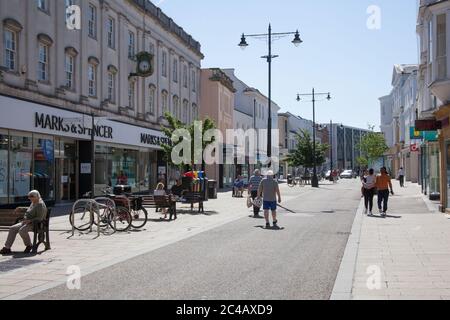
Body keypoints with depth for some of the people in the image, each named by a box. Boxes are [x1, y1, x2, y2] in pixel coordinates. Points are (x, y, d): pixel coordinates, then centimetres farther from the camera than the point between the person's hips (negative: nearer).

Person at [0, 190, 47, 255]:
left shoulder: (40, 205, -16)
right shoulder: (33, 203, 14)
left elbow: (39, 218, -22)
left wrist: (29, 221, -29)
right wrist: (21, 209, 30)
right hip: (26, 222, 10)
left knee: (22, 230, -34)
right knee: (13, 229, -7)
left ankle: (29, 246, -10)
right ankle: (7, 248, -11)